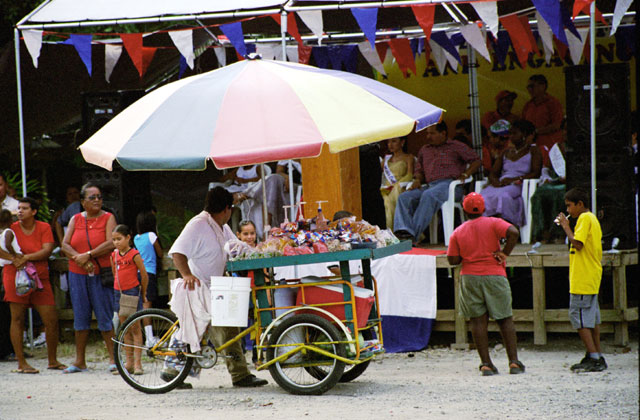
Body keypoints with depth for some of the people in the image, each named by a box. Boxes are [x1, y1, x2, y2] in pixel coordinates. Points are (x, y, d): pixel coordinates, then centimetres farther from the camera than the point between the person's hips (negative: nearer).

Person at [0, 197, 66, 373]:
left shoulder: (44, 228, 4)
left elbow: (47, 251, -8)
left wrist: (26, 257, -19)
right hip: (15, 277, -2)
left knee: (51, 319, 0)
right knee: (17, 319, -5)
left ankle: (52, 360, 14)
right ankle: (21, 363, 0)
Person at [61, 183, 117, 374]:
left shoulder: (108, 218, 1)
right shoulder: (75, 219, 11)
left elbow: (111, 244, -12)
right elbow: (65, 245, 3)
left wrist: (88, 255, -17)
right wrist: (79, 258, -14)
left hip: (101, 274, -4)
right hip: (77, 274, 4)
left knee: (106, 317, -5)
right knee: (80, 317, 7)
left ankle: (113, 358, 0)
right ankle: (79, 361, 13)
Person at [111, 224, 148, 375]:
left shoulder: (134, 255, -10)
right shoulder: (114, 255, 7)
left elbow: (144, 276, -4)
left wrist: (143, 294, 3)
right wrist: (118, 289, 17)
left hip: (132, 292, -6)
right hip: (118, 293, 6)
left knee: (135, 328, -3)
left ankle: (137, 363, -2)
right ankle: (128, 363, 13)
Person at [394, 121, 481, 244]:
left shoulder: (456, 147, 13)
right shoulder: (424, 150, 29)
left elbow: (476, 161, 10)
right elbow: (419, 169, 31)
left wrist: (465, 174, -5)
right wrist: (417, 180, 8)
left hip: (450, 184, -6)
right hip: (429, 186, 6)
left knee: (428, 195, -37)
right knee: (405, 197, -21)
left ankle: (414, 235, -44)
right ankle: (403, 231, -41)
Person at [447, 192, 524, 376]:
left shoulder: (457, 233, 3)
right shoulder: (493, 223, -2)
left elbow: (453, 260, 1)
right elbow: (513, 232, -19)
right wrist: (505, 253, -9)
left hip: (470, 277, 1)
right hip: (495, 276, -1)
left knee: (478, 320, 3)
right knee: (505, 319, 7)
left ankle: (486, 363, -3)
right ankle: (514, 362, 2)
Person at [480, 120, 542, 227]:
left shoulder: (533, 151, 13)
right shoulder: (506, 152, 30)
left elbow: (536, 173, -2)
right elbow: (493, 173, 22)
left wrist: (514, 179, -13)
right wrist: (495, 181, -3)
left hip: (519, 185, -5)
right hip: (500, 184, 5)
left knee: (502, 195, -40)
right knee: (484, 196, -30)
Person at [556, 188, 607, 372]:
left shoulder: (584, 219, -11)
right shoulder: (593, 219, 19)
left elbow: (577, 244, -22)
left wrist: (566, 227, -11)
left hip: (582, 279, -10)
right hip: (593, 278, 10)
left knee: (579, 317, -9)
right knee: (592, 317, 12)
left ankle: (593, 358, -13)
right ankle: (597, 357, 15)